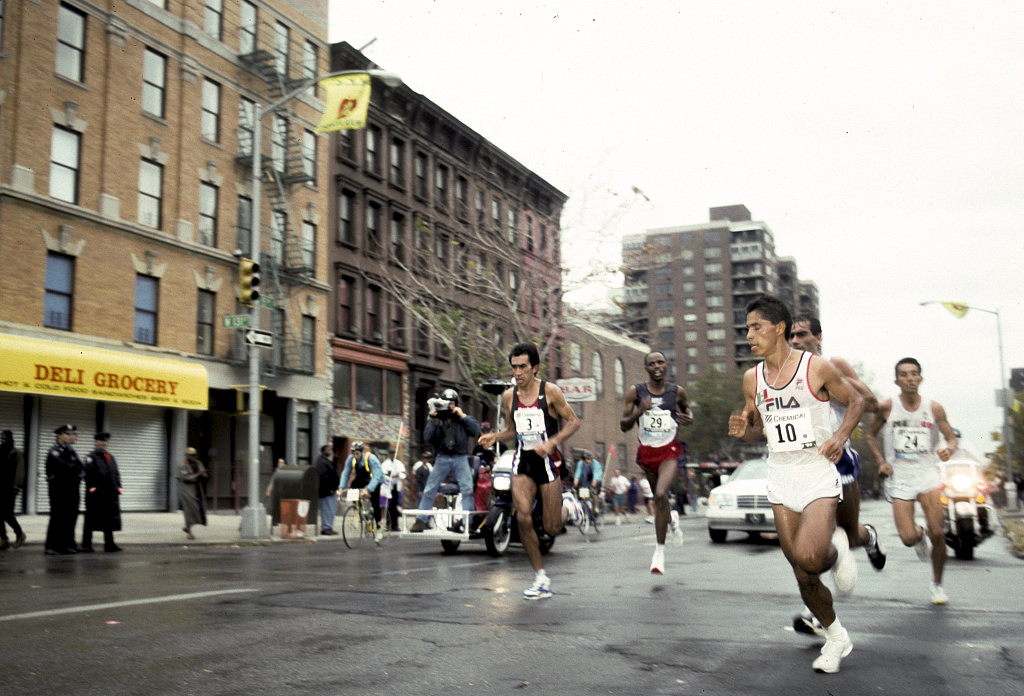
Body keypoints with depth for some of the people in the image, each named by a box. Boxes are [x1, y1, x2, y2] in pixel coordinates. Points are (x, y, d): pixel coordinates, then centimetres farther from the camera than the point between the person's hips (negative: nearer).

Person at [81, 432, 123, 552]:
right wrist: (91, 487, -18)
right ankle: (86, 545, 8)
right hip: (95, 494, -6)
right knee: (91, 519, 1)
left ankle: (109, 544, 12)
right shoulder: (91, 457, -2)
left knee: (109, 518, 7)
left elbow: (116, 473, 17)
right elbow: (88, 473, -10)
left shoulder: (111, 457, 17)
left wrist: (118, 486, 7)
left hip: (110, 493, 6)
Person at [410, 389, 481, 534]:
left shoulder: (464, 418, 4)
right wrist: (433, 420, -14)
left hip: (460, 458, -1)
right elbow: (427, 437, -6)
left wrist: (462, 416, -15)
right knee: (429, 490, -1)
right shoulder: (436, 420, 6)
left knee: (467, 489, -15)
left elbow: (476, 430, -12)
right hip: (442, 458, 1)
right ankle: (420, 521, 4)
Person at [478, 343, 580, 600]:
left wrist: (551, 442, -18)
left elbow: (573, 421, -3)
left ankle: (566, 510, 39)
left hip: (547, 461, -3)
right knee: (523, 518, -16)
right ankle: (541, 579, -1)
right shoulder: (508, 397, 5)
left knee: (552, 528, 0)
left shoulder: (550, 391, -7)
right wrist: (494, 437, -3)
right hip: (522, 462, 3)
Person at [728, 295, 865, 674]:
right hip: (780, 478, 5)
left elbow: (856, 400, 4)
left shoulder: (816, 368, -8)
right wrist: (743, 428, -6)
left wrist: (841, 435, -11)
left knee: (808, 557, -25)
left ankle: (837, 548, 10)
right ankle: (836, 638, 29)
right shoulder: (752, 378, 5)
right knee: (804, 577, 7)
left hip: (818, 474, -4)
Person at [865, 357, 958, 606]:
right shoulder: (887, 407, -4)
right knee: (908, 539, -11)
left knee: (936, 532, -11)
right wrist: (881, 461, -3)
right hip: (899, 478, 0)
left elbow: (951, 438, 6)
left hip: (927, 474, 1)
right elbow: (871, 435, 10)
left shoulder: (934, 408, -1)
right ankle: (920, 534, 30)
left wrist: (948, 450, -17)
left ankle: (937, 584, 13)